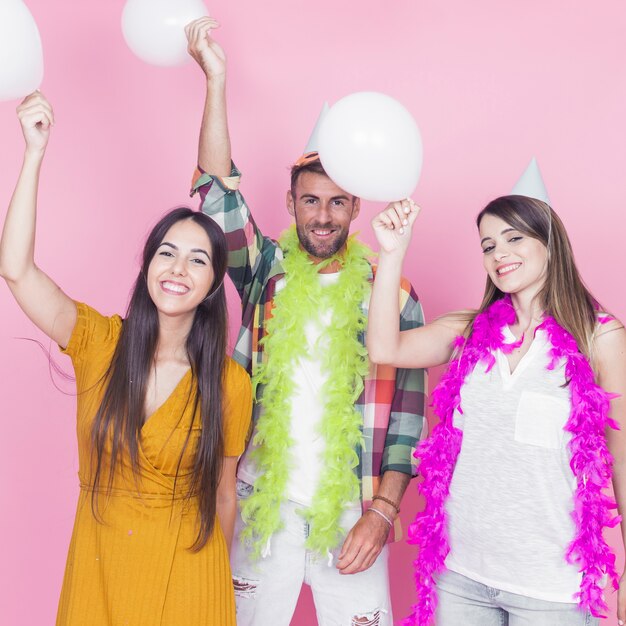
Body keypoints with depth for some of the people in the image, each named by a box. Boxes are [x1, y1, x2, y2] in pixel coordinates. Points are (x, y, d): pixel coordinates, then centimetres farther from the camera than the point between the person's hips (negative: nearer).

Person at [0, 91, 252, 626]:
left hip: (187, 576, -1)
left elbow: (223, 495, -3)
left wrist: (221, 579, 7)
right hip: (97, 566, 2)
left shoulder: (230, 384, -13)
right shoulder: (99, 342, -9)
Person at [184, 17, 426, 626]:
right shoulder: (266, 270, 4)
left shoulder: (392, 293, 0)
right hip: (261, 502, 1)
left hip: (352, 511, -1)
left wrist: (381, 512, -9)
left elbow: (406, 411, -2)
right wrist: (215, 80, -16)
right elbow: (219, 194, -10)